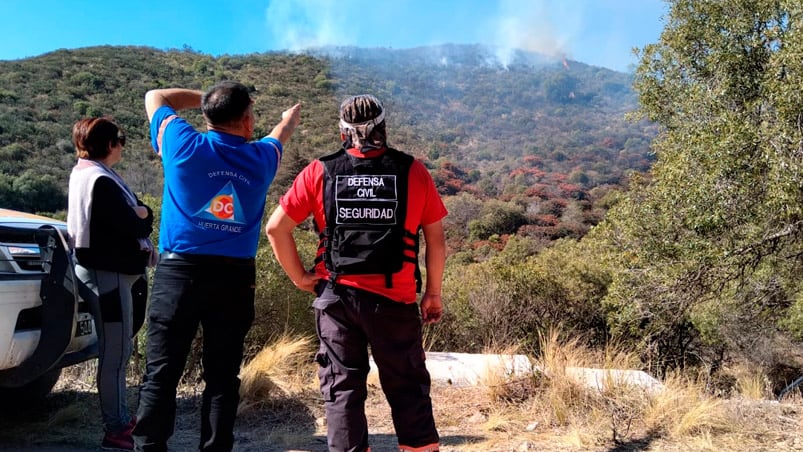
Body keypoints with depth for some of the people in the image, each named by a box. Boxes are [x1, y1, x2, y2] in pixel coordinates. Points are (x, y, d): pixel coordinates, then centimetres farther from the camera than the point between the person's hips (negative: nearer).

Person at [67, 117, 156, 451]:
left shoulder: (86, 173, 15)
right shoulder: (101, 181, -18)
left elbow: (139, 212, 14)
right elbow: (134, 227, -19)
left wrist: (139, 213, -6)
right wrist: (141, 217, 0)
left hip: (105, 271, 11)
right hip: (106, 274, -11)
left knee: (116, 349, 17)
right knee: (115, 352, -5)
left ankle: (120, 417, 29)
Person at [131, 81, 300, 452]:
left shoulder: (185, 145, -1)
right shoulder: (260, 157, 4)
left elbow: (155, 97, 18)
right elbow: (280, 135, 29)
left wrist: (204, 97, 26)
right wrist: (291, 117, 50)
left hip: (178, 272, -1)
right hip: (235, 278, 1)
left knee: (161, 373, 3)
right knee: (222, 376, 7)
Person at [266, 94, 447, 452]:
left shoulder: (319, 172, 1)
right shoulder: (413, 171, 0)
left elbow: (276, 228, -1)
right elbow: (436, 239, 1)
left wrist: (300, 278, 7)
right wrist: (433, 294, 10)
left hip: (336, 297, 1)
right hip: (395, 299, 0)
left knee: (342, 387, 12)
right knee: (407, 386, 13)